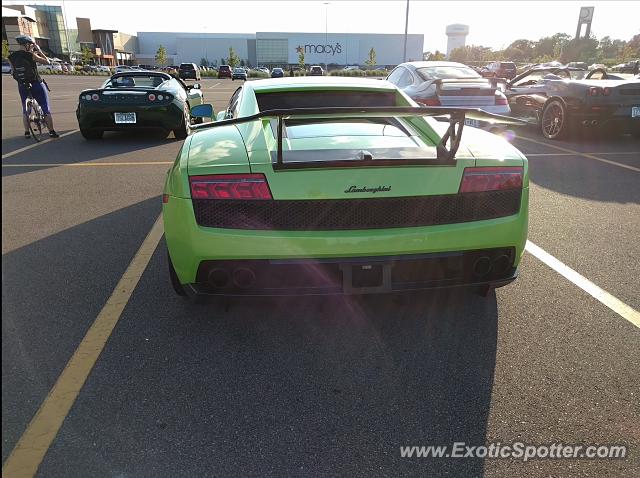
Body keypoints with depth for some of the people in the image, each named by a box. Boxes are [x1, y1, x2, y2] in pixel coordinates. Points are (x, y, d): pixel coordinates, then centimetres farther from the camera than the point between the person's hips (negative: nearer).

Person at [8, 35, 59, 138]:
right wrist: (39, 51, -1)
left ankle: (27, 132, 13)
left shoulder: (11, 57, 1)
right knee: (45, 109, 5)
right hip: (36, 84, -5)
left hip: (22, 86, 5)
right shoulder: (31, 55, -15)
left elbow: (13, 71, 8)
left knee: (25, 109, 16)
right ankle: (51, 131, 3)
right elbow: (47, 62, -11)